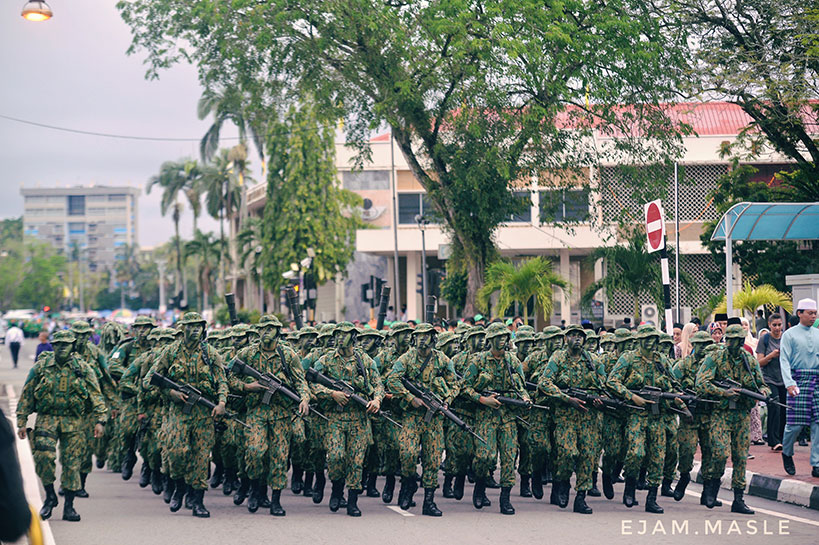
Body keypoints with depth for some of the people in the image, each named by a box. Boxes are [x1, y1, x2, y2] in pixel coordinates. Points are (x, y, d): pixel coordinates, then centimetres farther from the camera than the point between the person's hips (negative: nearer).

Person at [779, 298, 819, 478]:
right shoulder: (790, 335, 2)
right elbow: (784, 360, -6)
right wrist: (789, 383, -18)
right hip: (799, 380, -4)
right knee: (796, 423, -6)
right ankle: (787, 453, 23)